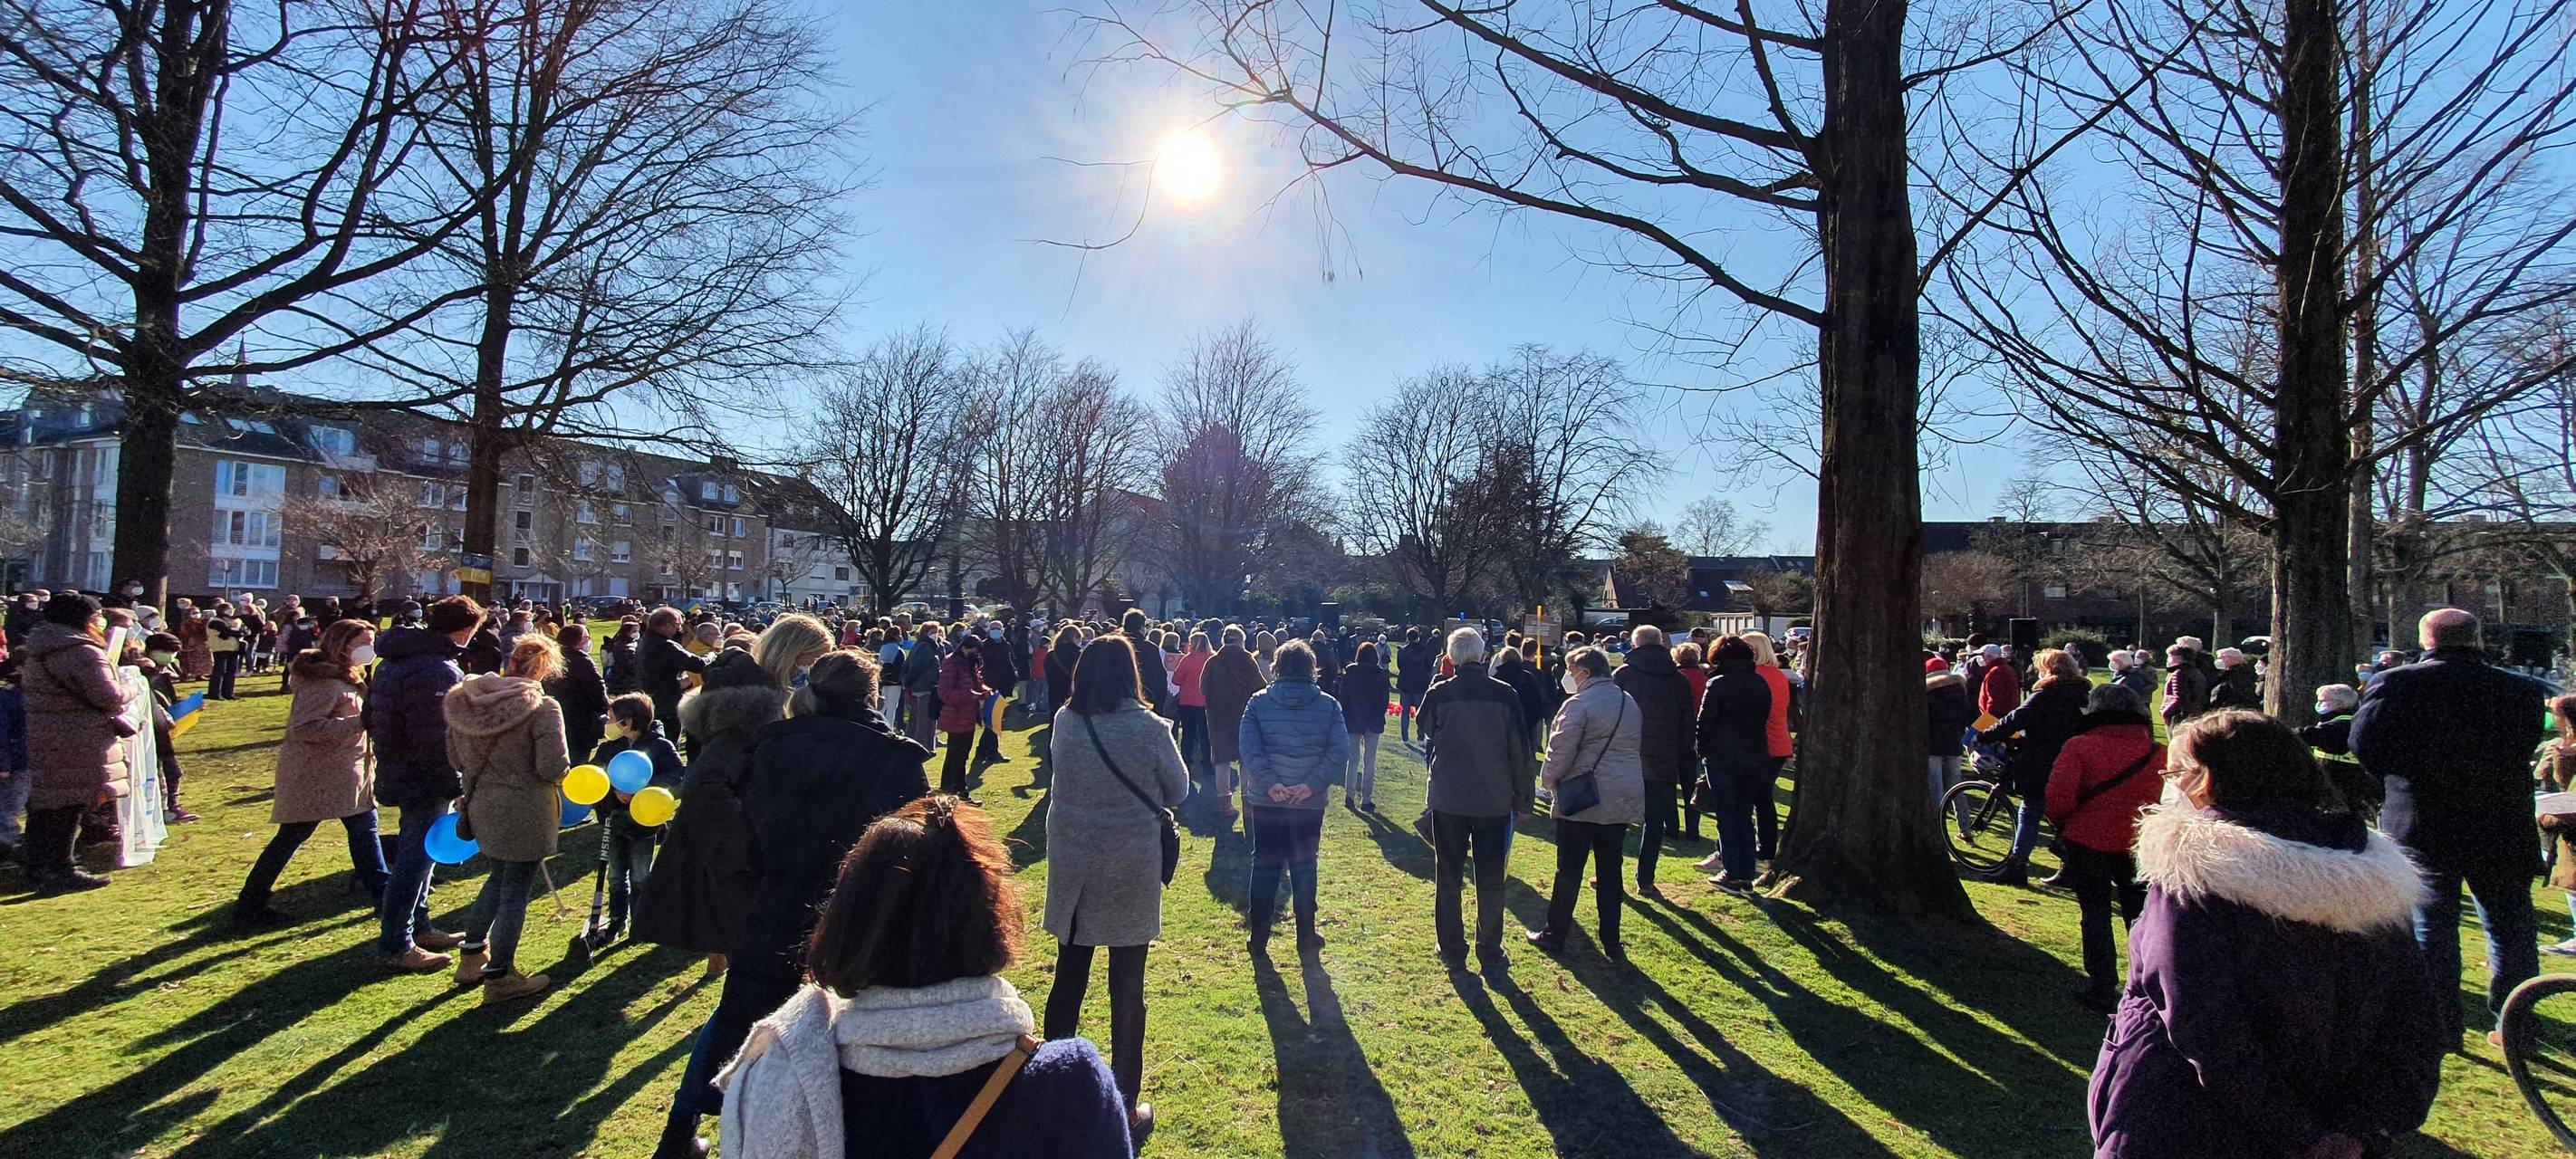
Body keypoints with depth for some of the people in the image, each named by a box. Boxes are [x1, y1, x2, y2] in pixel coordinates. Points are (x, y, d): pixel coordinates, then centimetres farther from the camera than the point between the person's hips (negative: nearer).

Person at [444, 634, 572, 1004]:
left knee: (499, 877, 27)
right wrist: (563, 765, -1)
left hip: (483, 807, 6)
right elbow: (553, 768, -23)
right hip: (525, 813, -6)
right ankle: (500, 977, 16)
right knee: (516, 890, 6)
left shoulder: (465, 701, -2)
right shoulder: (541, 708, -20)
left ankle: (471, 956, 36)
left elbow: (457, 759, 7)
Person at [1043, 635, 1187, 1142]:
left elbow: (1063, 775, 7)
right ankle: (1126, 1103, 19)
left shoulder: (1064, 723, -8)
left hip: (1070, 865, 3)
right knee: (1126, 988, 9)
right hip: (1131, 869, -3)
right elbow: (1178, 790, -3)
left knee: (1068, 977, 19)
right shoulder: (1150, 729, -16)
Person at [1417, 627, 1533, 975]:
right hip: (1495, 800, 0)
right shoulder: (1505, 695, -9)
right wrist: (1522, 798, 5)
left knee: (1448, 878, 13)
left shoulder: (1438, 694, -9)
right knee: (1491, 881, 11)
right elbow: (1521, 751, -4)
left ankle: (1452, 951, 20)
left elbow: (1427, 735, 9)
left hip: (1448, 799, 0)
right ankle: (1490, 954, 18)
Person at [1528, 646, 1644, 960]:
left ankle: (1555, 936, 14)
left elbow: (1561, 751, -15)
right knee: (1610, 870, 12)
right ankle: (1612, 943, 16)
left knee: (1569, 870, 4)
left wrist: (1548, 778, 2)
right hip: (1623, 800, 6)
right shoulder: (1630, 703, 10)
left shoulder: (1579, 704, -14)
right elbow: (1636, 748, 18)